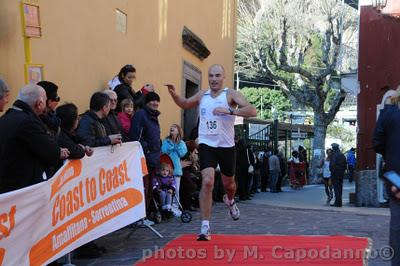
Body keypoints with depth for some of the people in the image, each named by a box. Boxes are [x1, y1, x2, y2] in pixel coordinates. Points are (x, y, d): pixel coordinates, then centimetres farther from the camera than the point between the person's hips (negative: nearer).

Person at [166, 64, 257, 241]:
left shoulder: (231, 94, -6)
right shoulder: (202, 95, 6)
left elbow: (252, 111, -19)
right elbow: (185, 104, 25)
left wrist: (229, 110, -29)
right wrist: (173, 94, 5)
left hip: (226, 146, 0)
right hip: (207, 145, 1)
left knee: (228, 183, 17)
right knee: (207, 182, -17)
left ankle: (230, 201, 56)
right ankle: (205, 227, -14)